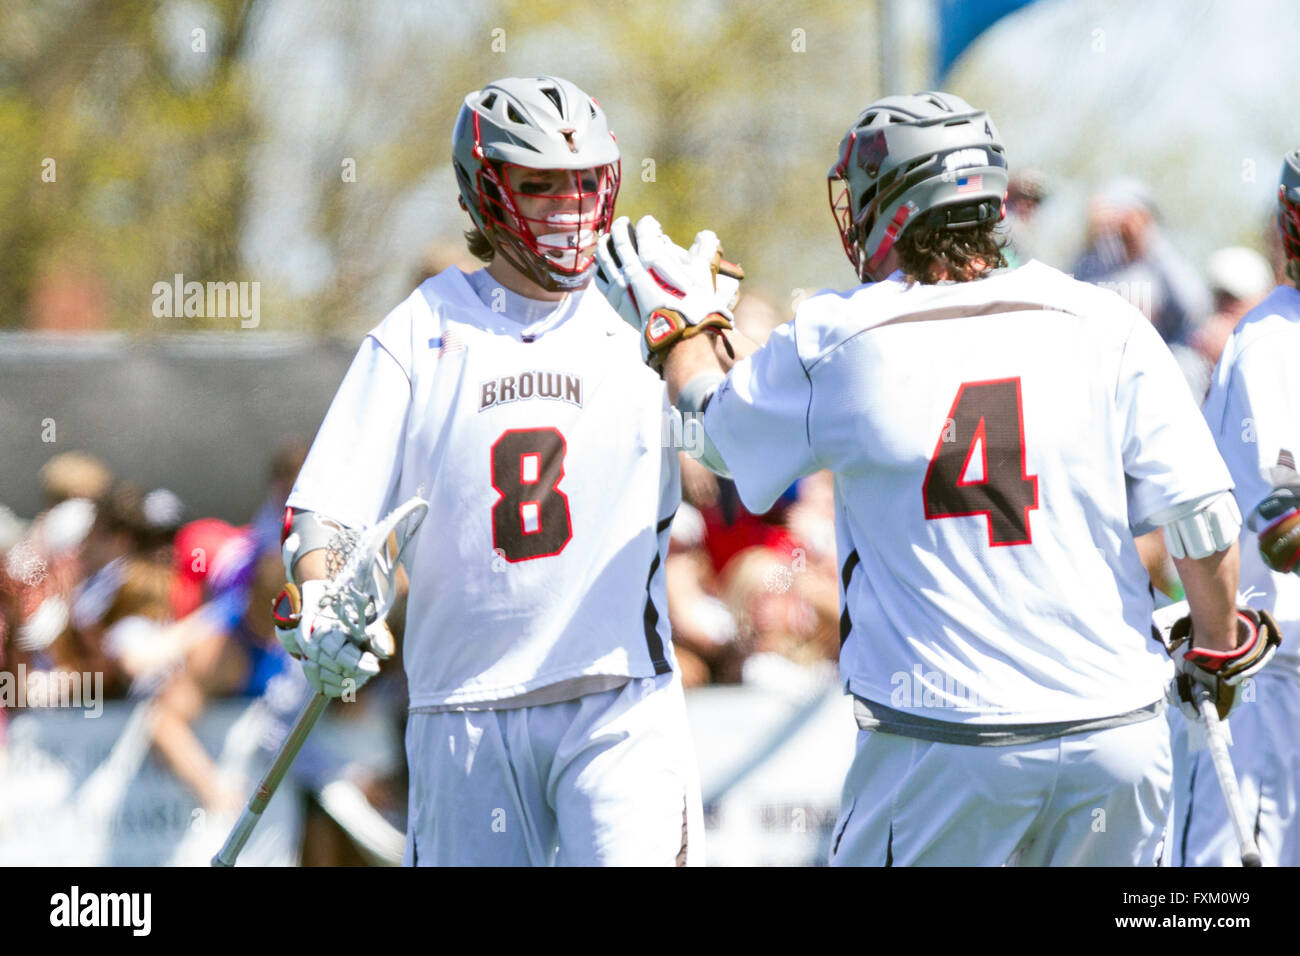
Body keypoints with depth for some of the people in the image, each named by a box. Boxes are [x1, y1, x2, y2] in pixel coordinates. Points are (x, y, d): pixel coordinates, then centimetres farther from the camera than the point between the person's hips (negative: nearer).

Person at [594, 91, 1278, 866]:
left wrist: (678, 322, 36)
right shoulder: (1104, 327, -3)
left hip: (942, 742, -1)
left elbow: (723, 427, 17)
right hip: (1118, 730, 2)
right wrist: (1218, 648, 13)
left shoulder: (832, 345, -3)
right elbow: (1202, 513, -4)